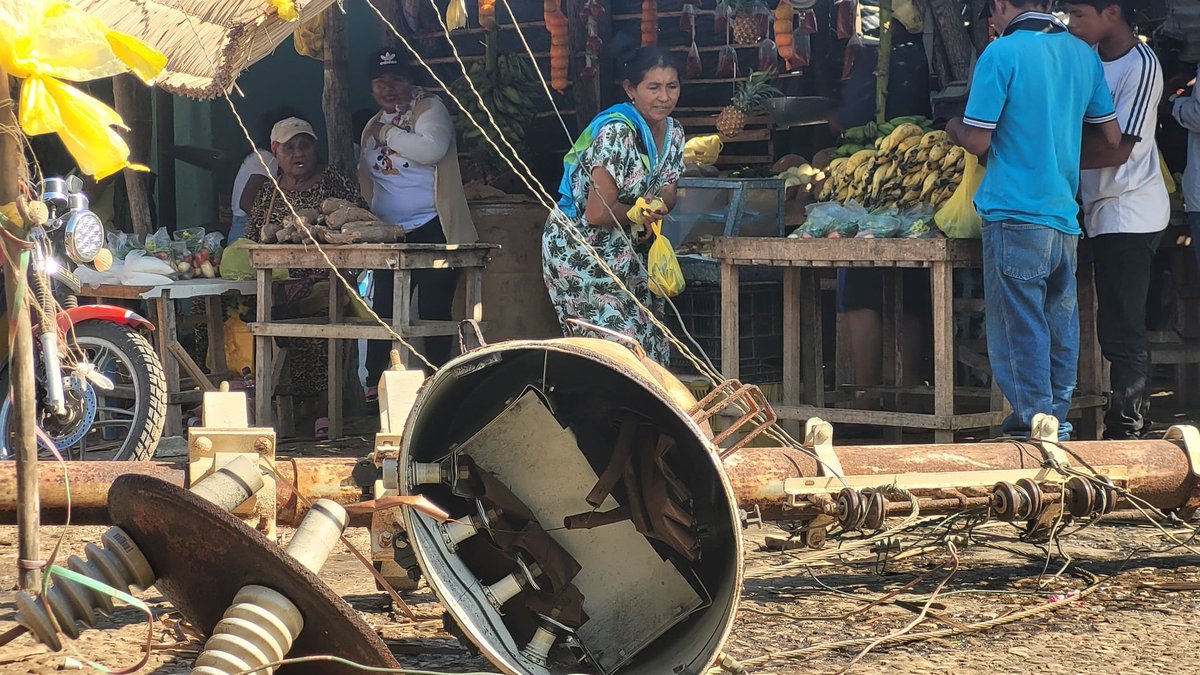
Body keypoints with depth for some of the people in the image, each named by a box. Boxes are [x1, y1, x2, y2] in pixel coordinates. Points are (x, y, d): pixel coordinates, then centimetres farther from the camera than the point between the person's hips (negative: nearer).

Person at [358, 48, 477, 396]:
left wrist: (389, 134, -14)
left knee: (434, 311, -5)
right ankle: (373, 386, 7)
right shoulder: (372, 127, 18)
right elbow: (366, 182, 27)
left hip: (432, 230, -6)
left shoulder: (429, 109, -4)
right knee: (383, 311, 4)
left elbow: (432, 149, -24)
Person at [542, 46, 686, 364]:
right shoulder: (616, 132, -23)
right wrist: (640, 212, -9)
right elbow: (598, 213, -26)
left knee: (648, 340, 4)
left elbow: (667, 196, 7)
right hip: (580, 249, -8)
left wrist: (658, 204, -17)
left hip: (624, 252, 8)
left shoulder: (673, 133, 3)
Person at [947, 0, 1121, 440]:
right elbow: (1110, 138, 14)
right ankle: (1057, 423, 20)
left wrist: (954, 129, 10)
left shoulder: (1002, 53, -11)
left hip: (1015, 214, -6)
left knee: (1020, 333, 0)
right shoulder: (1084, 55, 8)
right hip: (1065, 216, 6)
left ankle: (1036, 424, -1)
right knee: (1059, 327, 13)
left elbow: (978, 142, -11)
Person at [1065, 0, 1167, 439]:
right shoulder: (1091, 57, 8)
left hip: (1130, 216, -8)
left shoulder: (1141, 67, -16)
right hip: (1103, 212, 8)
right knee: (1118, 328, 12)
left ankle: (1125, 430, -2)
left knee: (1122, 331, -7)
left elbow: (1118, 151, -19)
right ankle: (1132, 418, 19)